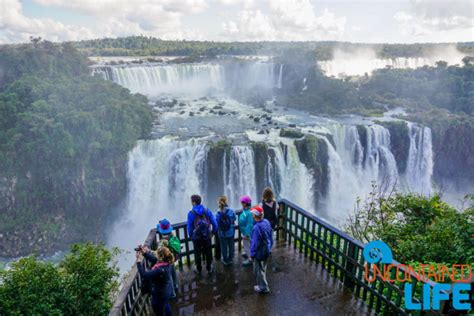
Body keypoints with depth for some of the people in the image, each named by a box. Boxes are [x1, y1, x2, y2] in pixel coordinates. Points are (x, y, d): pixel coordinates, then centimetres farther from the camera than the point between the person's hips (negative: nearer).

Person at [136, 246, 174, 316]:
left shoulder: (160, 270, -41)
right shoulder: (167, 263, -16)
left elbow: (144, 275, -35)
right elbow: (154, 259, -1)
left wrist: (139, 262, -31)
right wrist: (145, 253, -10)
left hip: (160, 295, -8)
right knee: (166, 307, 35)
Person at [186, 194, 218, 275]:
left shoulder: (191, 213, -16)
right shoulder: (207, 210, -9)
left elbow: (189, 227, -9)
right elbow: (214, 223, -6)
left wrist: (190, 236, 8)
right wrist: (213, 232, 9)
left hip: (197, 237, -2)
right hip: (207, 236, 2)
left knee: (197, 254, 17)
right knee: (208, 253, 18)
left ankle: (199, 269, 31)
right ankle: (209, 268, 31)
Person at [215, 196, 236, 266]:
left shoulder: (217, 214, -19)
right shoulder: (231, 211, -19)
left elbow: (216, 224, -14)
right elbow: (234, 220, -6)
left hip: (222, 233, 0)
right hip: (231, 232, 0)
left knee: (223, 247, 18)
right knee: (231, 246, 21)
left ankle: (225, 260, 33)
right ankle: (230, 259, 37)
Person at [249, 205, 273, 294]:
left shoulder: (256, 228, -32)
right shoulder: (267, 222, -7)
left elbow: (255, 243, -25)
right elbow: (270, 237, 6)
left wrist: (252, 254, -12)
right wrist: (270, 246, 19)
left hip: (259, 252, -8)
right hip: (267, 250, 8)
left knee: (259, 270, 13)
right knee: (263, 268, 27)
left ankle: (263, 287, 28)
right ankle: (262, 283, 46)